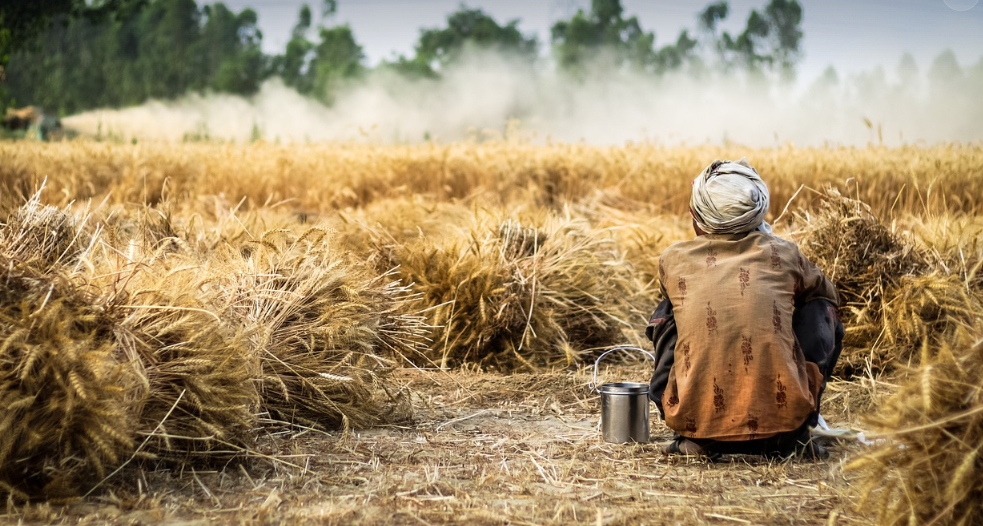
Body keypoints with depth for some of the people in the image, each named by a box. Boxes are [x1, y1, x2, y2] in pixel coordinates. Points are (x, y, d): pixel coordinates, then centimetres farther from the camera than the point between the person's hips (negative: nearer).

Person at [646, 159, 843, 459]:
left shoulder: (673, 260, 7)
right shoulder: (783, 254, 7)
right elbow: (826, 292, 29)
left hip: (695, 419, 1)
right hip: (782, 414, -1)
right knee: (823, 311, 21)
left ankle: (693, 438, 17)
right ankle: (793, 436, 17)